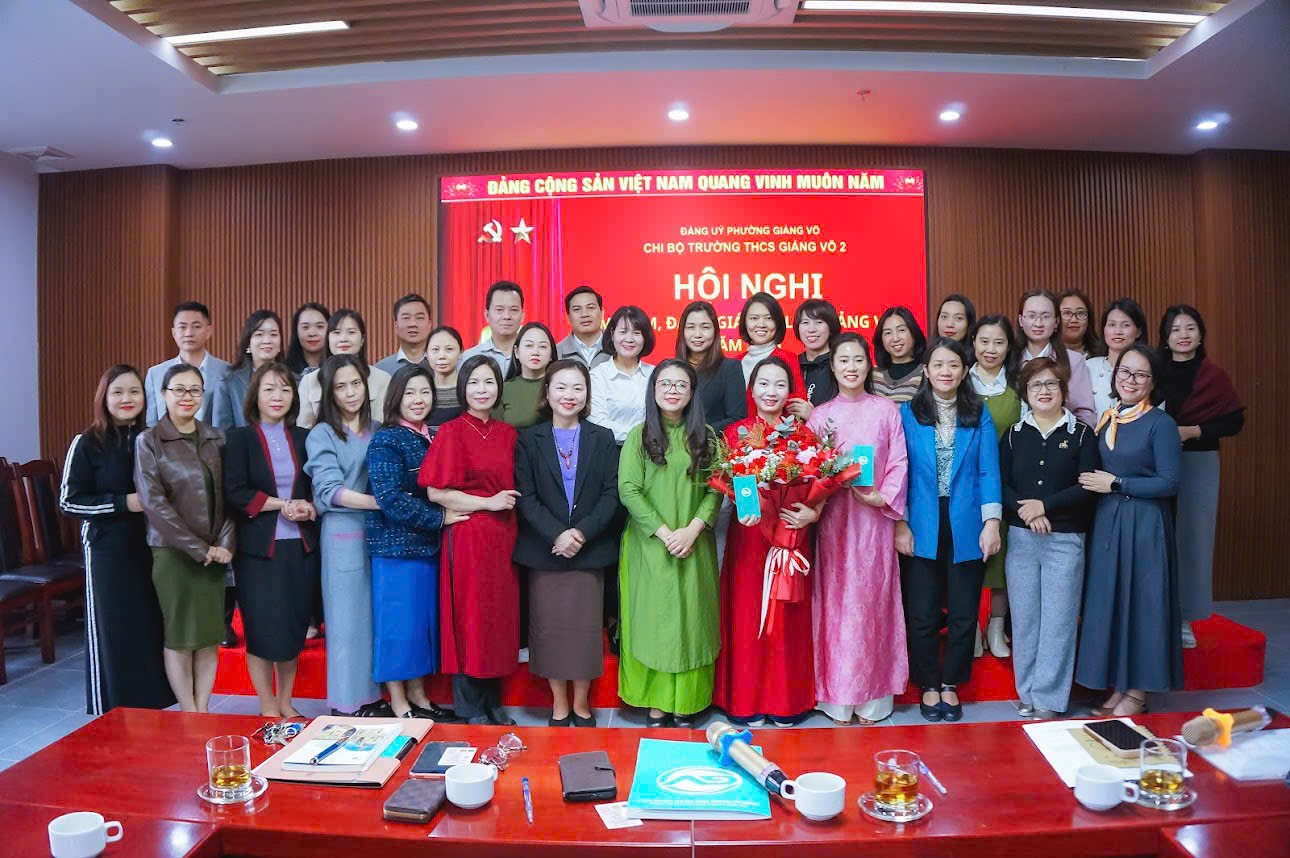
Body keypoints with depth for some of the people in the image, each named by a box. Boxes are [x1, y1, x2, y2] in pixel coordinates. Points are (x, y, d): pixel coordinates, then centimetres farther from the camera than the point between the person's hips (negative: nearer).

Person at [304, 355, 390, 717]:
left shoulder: (377, 430, 10)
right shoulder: (322, 435, -4)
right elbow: (330, 490, -14)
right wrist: (383, 502, -22)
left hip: (378, 531, 4)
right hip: (343, 533, -4)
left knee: (376, 615, 9)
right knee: (347, 618, 1)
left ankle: (372, 696, 19)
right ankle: (346, 705, 12)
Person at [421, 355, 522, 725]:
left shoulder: (508, 434, 10)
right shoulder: (451, 432, -5)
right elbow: (436, 492, -10)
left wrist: (511, 503, -1)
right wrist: (488, 503, -12)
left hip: (503, 536, 5)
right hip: (467, 536, -5)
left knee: (500, 616, 9)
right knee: (469, 616, 2)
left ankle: (493, 701, 24)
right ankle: (471, 709, 17)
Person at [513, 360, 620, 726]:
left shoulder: (603, 438, 6)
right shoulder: (529, 439, 3)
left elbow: (611, 494, -1)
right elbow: (525, 497, -4)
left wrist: (583, 532, -14)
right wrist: (557, 535, -16)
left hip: (590, 549, 1)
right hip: (544, 550, 0)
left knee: (586, 625, 4)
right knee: (549, 626, 5)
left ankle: (581, 703, 22)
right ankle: (559, 705, 21)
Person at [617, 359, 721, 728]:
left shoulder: (705, 437, 6)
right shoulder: (639, 436, 0)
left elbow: (716, 489, 1)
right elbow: (628, 490, -7)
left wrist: (693, 529, -13)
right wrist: (664, 532, -14)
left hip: (694, 544, 2)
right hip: (649, 545, -1)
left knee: (690, 619, 5)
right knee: (654, 618, 3)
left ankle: (687, 701, 17)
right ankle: (657, 704, 13)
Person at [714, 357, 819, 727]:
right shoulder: (736, 432, 3)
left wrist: (813, 512, -16)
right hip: (750, 534, -1)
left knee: (788, 618, 6)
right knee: (748, 616, 2)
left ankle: (787, 700, 20)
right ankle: (747, 701, 16)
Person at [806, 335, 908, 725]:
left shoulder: (886, 410, 6)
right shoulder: (819, 415, 7)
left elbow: (899, 462, 2)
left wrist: (884, 497, -12)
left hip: (874, 518, 0)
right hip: (832, 518, 1)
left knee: (872, 600, 3)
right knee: (834, 600, 2)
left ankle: (870, 697, 15)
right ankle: (837, 696, 13)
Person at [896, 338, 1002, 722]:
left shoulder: (979, 415, 5)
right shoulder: (908, 414, 2)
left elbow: (988, 471, 2)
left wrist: (992, 521, -6)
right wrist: (900, 524, -5)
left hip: (966, 528, 1)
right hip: (922, 529, -1)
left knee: (964, 614, 8)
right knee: (922, 615, 5)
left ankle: (950, 684, 27)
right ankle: (928, 686, 24)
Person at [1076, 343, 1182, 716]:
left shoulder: (1161, 423, -9)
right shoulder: (1107, 420, 10)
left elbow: (1169, 482, -13)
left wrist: (1115, 483, -14)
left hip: (1144, 525, -6)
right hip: (1106, 522, 6)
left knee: (1141, 601, 2)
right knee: (1108, 601, 9)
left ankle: (1137, 694, 14)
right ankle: (1117, 687, 21)